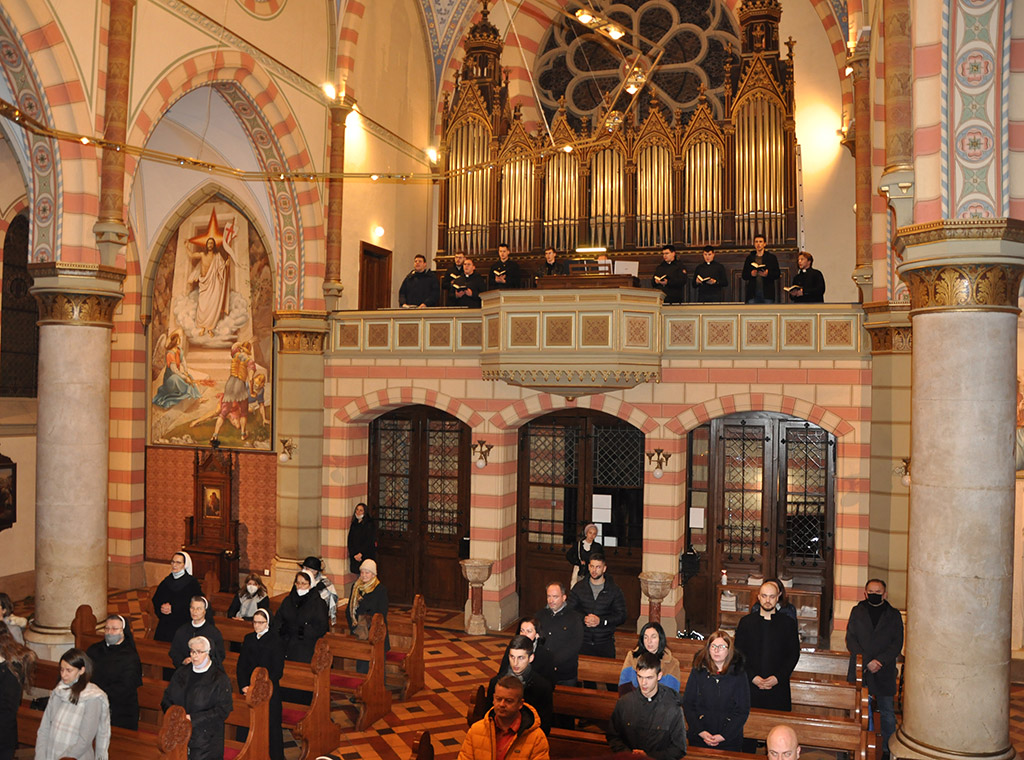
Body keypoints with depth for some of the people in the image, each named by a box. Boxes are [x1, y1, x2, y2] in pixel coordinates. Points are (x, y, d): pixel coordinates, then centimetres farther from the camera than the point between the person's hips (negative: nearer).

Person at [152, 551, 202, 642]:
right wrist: (161, 607, -12)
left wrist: (172, 609, -16)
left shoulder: (192, 583, -7)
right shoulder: (166, 581, 10)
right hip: (164, 625, 5)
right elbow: (155, 600, 10)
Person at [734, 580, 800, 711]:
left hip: (778, 687, 0)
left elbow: (794, 654, 4)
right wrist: (752, 677, -8)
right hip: (750, 685, 0)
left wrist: (778, 678, -7)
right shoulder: (746, 621, 6)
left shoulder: (788, 623, 5)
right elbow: (738, 653, 4)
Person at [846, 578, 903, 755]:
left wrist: (880, 661, -13)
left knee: (887, 712, 4)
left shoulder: (893, 615, 6)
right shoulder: (857, 612, 7)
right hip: (859, 670, 0)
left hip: (884, 672, 0)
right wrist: (866, 661, -10)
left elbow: (897, 644, 1)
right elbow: (851, 639, 2)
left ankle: (888, 749, 15)